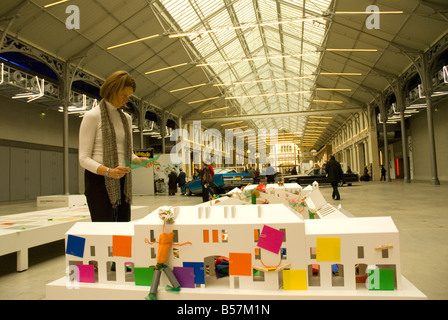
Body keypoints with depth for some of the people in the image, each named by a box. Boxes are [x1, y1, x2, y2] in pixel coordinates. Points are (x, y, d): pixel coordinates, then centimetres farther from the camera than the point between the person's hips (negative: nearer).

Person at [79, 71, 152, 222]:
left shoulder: (126, 118, 14)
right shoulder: (92, 116, -5)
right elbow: (84, 158, -9)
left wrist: (138, 160, -3)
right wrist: (109, 171, -25)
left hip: (122, 181, 6)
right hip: (99, 180, -6)